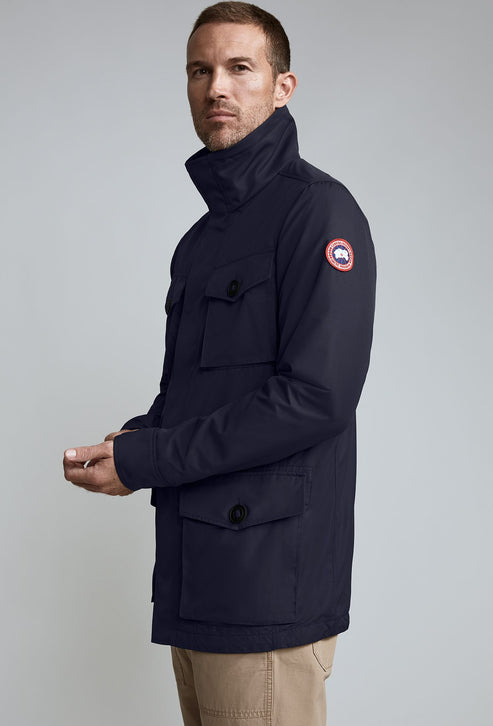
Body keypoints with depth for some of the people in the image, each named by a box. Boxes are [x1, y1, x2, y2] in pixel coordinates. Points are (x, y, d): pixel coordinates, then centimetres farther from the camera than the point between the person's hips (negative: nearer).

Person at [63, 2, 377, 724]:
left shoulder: (317, 210, -10)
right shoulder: (203, 238, 19)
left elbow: (315, 396, -20)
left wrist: (141, 460, -17)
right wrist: (135, 437, 2)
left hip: (271, 579, -8)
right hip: (195, 580, 9)